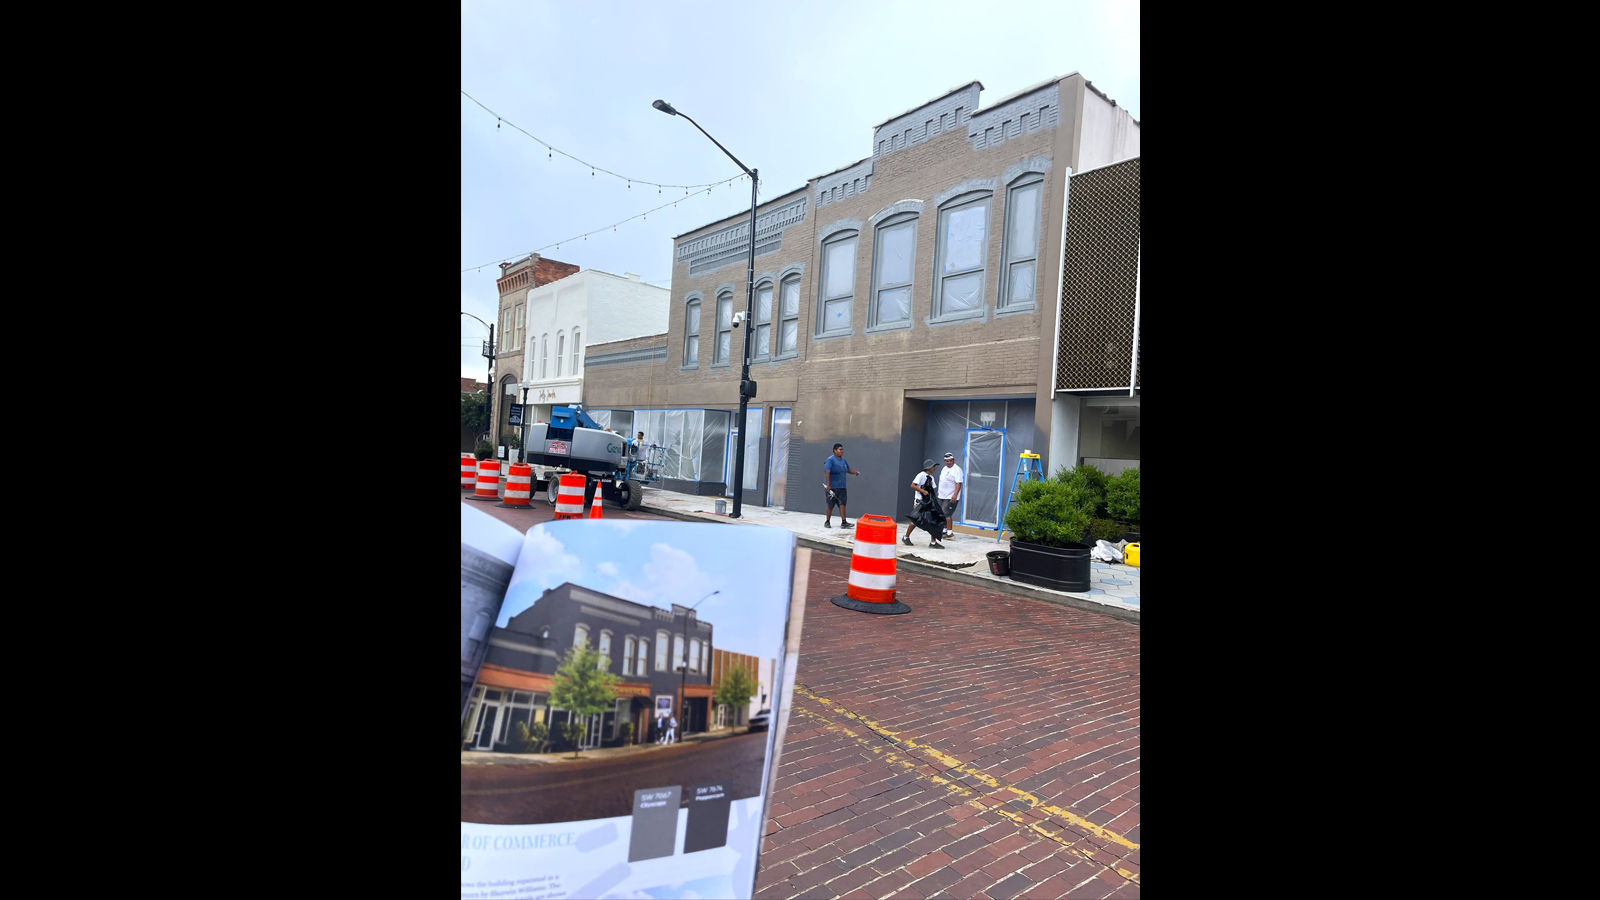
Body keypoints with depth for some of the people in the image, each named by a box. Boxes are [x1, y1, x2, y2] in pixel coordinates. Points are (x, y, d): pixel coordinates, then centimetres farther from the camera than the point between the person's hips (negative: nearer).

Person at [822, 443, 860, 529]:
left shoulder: (844, 460, 14)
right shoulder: (830, 460, -10)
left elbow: (848, 470, 25)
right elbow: (827, 472, -18)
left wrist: (855, 472, 3)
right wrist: (828, 485, -26)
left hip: (841, 487, 6)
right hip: (832, 487, -6)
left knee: (842, 504, -4)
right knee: (830, 505, 2)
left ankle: (844, 522, -7)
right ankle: (827, 522, 16)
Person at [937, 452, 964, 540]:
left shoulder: (957, 470, -14)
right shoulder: (944, 468, 15)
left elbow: (959, 483, -22)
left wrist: (955, 494, -31)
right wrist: (939, 491, 26)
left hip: (951, 497, -9)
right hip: (942, 496, 9)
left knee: (946, 514, -14)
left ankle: (949, 533, -10)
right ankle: (944, 530, 24)